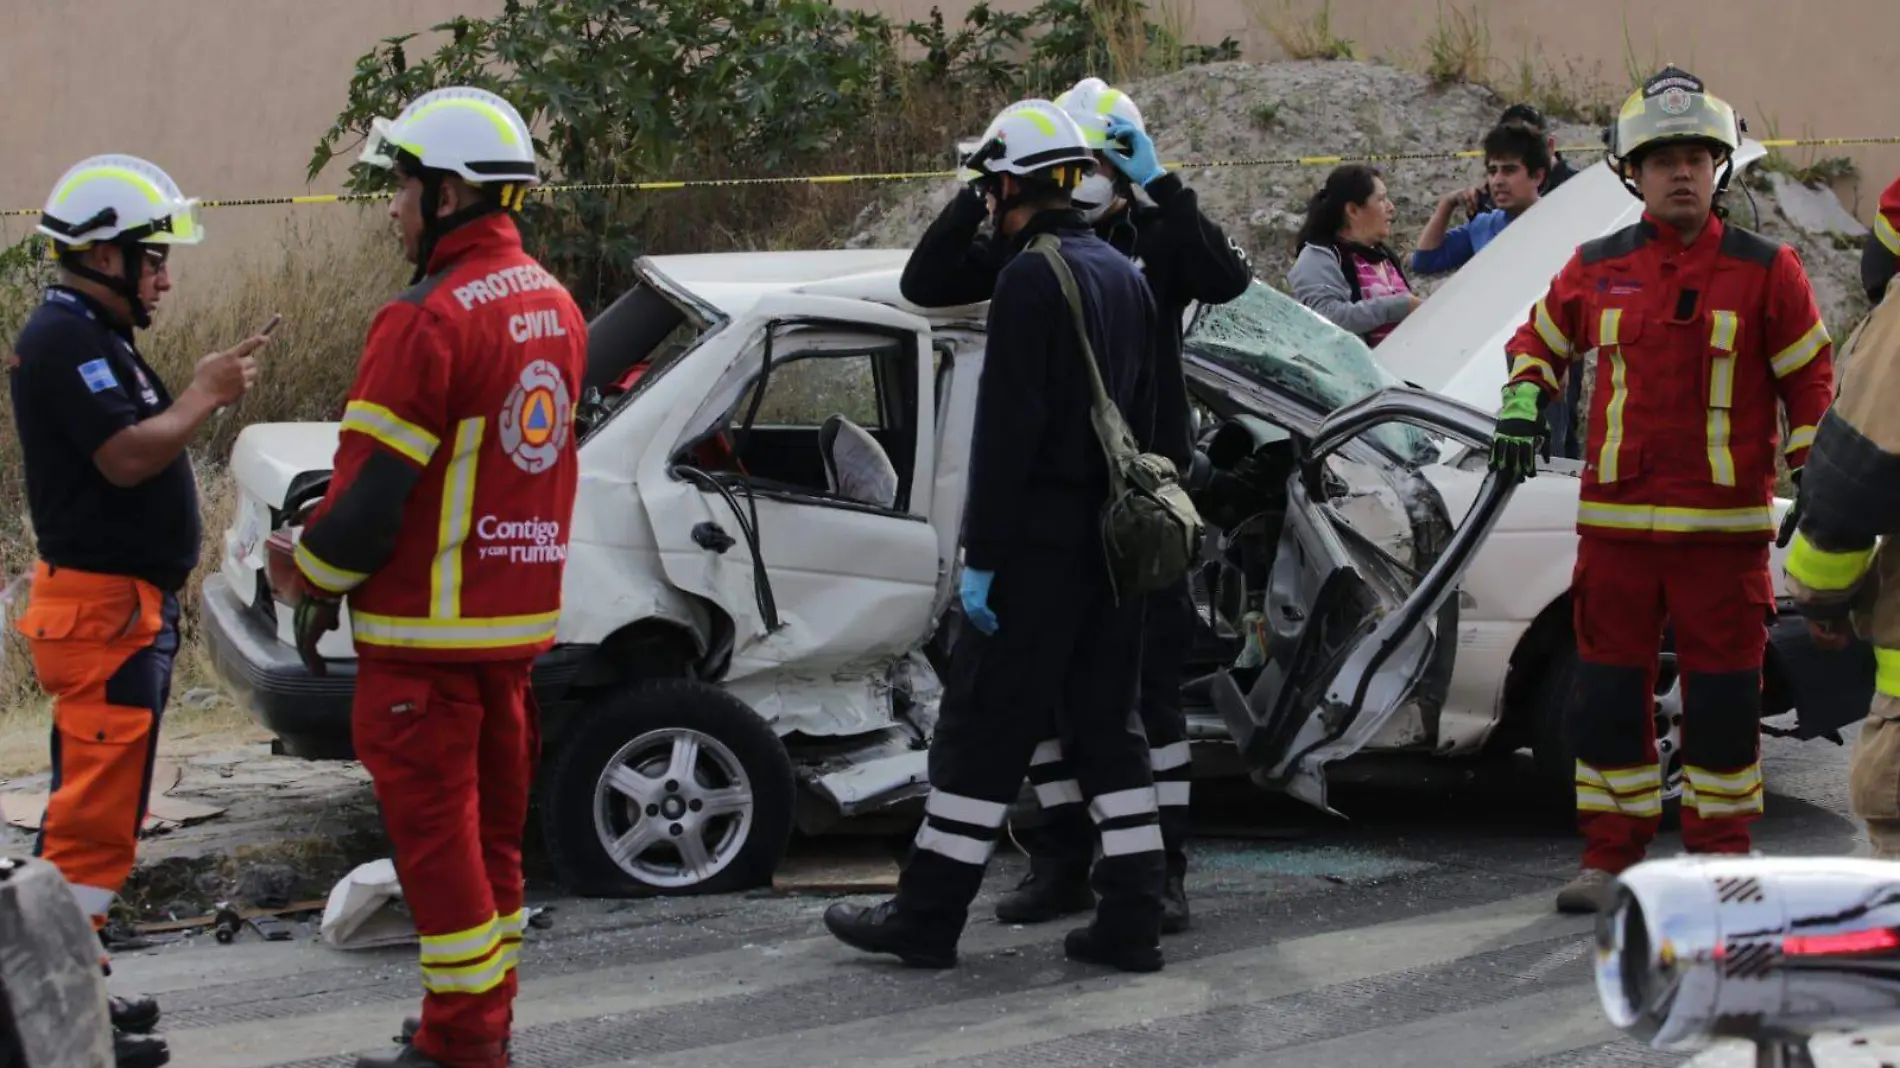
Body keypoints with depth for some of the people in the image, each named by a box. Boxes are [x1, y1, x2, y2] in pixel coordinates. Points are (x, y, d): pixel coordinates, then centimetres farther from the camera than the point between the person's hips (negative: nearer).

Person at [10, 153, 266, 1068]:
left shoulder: (95, 337, 18)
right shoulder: (66, 342, -16)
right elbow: (125, 456, -24)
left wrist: (202, 394, 11)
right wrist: (206, 396, -15)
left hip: (124, 602, 11)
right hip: (103, 607, -11)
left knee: (93, 807, 16)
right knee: (97, 814, -10)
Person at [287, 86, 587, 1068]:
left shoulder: (429, 321, -19)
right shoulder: (552, 307, 9)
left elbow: (371, 491, -19)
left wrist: (318, 588, -2)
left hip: (428, 627, -9)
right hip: (519, 617, 9)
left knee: (433, 826, -1)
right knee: (492, 824, 16)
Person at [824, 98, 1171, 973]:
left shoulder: (1029, 279, -14)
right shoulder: (1124, 276, 14)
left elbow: (1006, 430, -19)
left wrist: (982, 555, -17)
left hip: (1042, 542, -8)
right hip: (1113, 541, 8)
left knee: (984, 727, -3)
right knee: (1107, 723, 11)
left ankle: (926, 918, 2)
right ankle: (1131, 919, 9)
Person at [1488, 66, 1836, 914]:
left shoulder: (1765, 271, 0)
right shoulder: (1596, 270, 6)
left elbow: (1810, 379, 6)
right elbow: (1539, 341, 22)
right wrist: (1520, 408, 5)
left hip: (1724, 522, -2)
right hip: (1615, 517, 2)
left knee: (1722, 694, 2)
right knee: (1609, 689, 5)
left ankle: (1720, 853, 13)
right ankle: (1611, 856, 14)